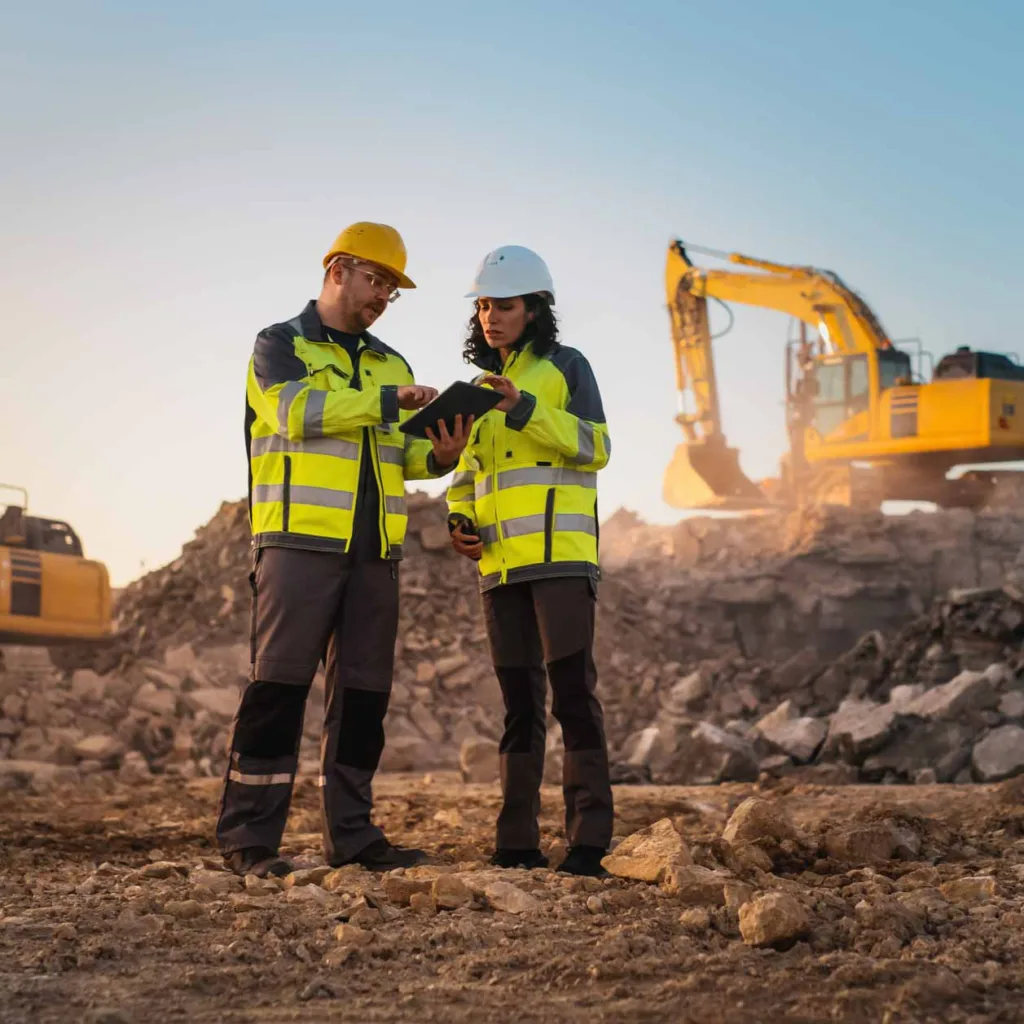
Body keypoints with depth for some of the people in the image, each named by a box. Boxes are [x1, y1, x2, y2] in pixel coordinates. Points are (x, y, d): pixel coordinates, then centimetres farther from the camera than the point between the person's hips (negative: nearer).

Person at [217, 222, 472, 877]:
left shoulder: (391, 364, 22)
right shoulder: (280, 346, 4)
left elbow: (404, 454, 17)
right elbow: (300, 411, -15)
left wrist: (440, 455, -4)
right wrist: (387, 401, -19)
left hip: (374, 549, 6)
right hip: (301, 539, -6)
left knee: (364, 692, 6)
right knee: (280, 683, -7)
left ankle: (352, 834, 12)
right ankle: (249, 837, -4)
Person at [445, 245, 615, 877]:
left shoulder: (565, 367, 3)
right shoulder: (483, 387, 21)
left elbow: (596, 447, -9)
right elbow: (468, 472, 27)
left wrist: (525, 408, -19)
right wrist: (461, 522, 7)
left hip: (560, 555, -6)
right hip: (502, 563, 6)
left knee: (572, 689, -12)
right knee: (520, 700, 7)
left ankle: (589, 841, -11)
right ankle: (518, 844, 10)